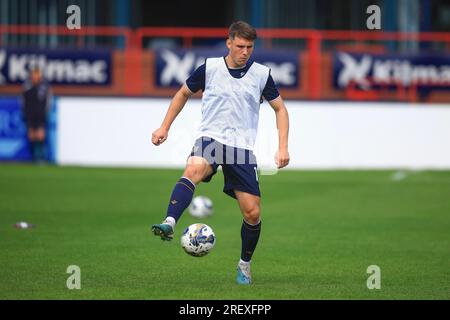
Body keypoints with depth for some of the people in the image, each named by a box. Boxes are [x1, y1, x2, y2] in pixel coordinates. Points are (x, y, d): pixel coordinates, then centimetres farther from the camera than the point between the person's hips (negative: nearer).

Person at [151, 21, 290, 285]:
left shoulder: (261, 74, 4)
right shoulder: (210, 68, 2)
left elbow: (280, 108, 15)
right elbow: (184, 94, 18)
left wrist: (283, 146, 4)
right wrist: (165, 128, 12)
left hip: (242, 147, 2)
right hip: (210, 138, -2)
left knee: (252, 213, -1)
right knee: (194, 169, -37)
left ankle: (245, 265, 24)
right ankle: (169, 225, -55)